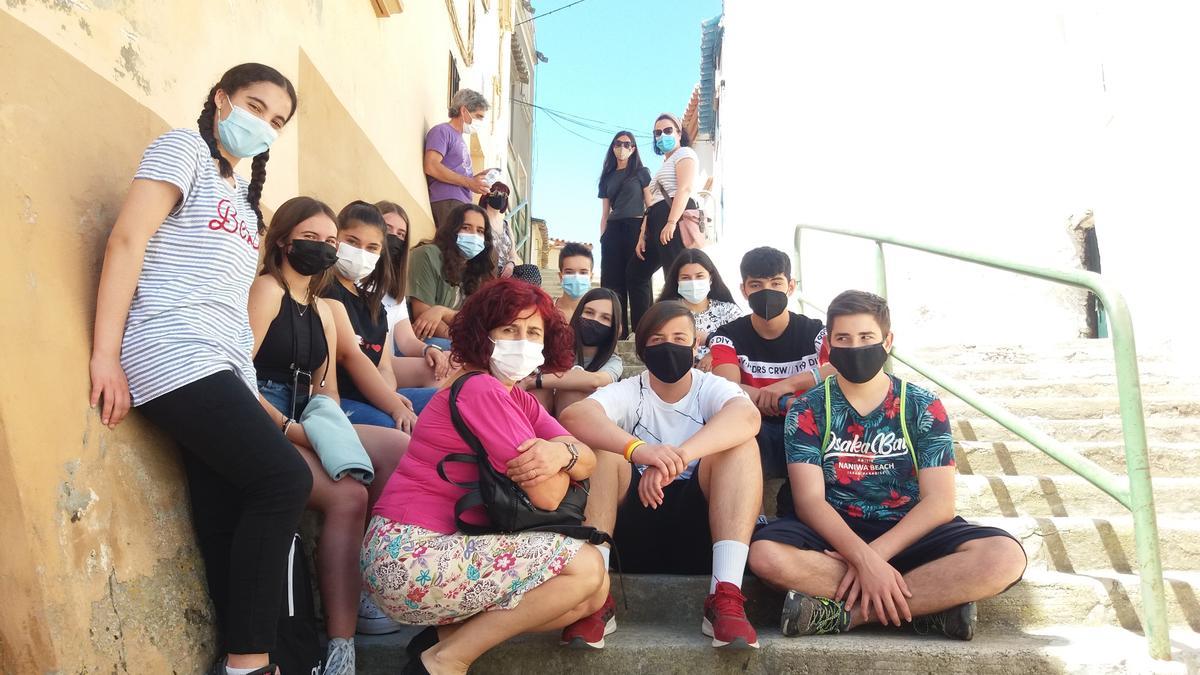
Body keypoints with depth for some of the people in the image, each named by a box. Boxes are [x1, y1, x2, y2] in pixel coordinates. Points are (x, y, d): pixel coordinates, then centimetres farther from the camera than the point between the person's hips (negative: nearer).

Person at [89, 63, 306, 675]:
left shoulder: (239, 195, 26)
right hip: (176, 359, -8)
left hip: (222, 368, 8)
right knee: (285, 480, -16)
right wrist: (105, 355, -15)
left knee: (228, 521, 1)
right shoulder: (185, 148, 4)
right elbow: (126, 241, -7)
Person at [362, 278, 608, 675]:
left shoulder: (518, 400, 15)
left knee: (593, 594, 5)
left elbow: (588, 461, 2)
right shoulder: (480, 390, -15)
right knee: (586, 565, -15)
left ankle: (447, 633, 4)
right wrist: (560, 455, 3)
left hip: (445, 549, 9)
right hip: (409, 559, -9)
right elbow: (547, 496, -17)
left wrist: (562, 453, -20)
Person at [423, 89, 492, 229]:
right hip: (447, 203, -8)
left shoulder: (460, 138, 27)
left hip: (462, 203, 8)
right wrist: (469, 182, -13)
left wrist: (477, 177, 10)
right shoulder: (442, 131, 1)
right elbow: (431, 167, -14)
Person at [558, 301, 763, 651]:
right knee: (599, 443, -21)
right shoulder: (627, 392, 1)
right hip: (632, 529, 0)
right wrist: (637, 449, -44)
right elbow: (573, 416, -24)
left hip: (697, 529, 0)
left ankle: (725, 597, -30)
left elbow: (747, 415, -26)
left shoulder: (712, 388, 1)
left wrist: (676, 458, -43)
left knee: (740, 444, -21)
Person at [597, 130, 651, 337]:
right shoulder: (608, 176, 18)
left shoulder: (641, 172, 7)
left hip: (635, 227, -4)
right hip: (613, 229, 4)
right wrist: (602, 237, 7)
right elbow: (605, 212, 17)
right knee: (612, 279, -1)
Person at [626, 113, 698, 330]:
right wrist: (642, 237, 17)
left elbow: (685, 189, -14)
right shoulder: (664, 165, 33)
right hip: (657, 225, 10)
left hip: (676, 221, -10)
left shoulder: (685, 153, 5)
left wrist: (672, 223, -26)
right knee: (635, 273, 12)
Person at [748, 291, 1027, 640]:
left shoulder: (923, 407, 2)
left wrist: (876, 553, -20)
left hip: (908, 533, 1)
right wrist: (864, 559, -27)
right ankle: (933, 600, -22)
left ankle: (846, 612, -25)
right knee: (766, 554, -34)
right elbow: (809, 499, -11)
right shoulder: (808, 410, 0)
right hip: (834, 533, -1)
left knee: (1006, 556, -26)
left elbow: (939, 502, -6)